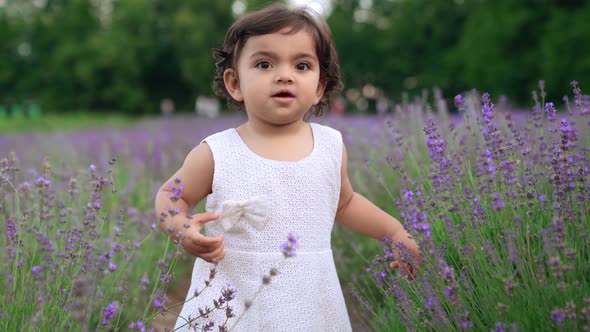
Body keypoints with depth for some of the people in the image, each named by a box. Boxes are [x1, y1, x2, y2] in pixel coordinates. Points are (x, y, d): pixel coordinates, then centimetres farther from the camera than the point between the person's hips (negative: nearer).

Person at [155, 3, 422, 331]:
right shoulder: (216, 154, -12)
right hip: (232, 306, -2)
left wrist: (395, 231, 13)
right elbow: (170, 197, 3)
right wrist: (183, 228, -17)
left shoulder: (332, 146, -2)